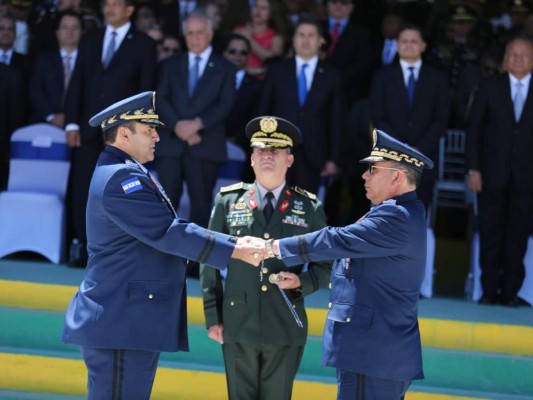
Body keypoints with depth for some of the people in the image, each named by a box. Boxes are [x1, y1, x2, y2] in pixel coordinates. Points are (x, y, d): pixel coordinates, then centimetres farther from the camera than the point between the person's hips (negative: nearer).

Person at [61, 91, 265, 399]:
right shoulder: (120, 178, -16)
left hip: (131, 323, 11)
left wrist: (233, 243, 8)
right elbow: (169, 234, -20)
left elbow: (166, 232, 18)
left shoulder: (129, 175, 19)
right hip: (120, 325, -11)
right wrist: (235, 250, -16)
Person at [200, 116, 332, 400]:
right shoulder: (228, 201, 5)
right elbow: (210, 262, 7)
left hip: (286, 329, 0)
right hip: (238, 326, 0)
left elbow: (325, 265, 9)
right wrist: (212, 317, 3)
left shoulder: (309, 208, 5)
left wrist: (302, 282, -12)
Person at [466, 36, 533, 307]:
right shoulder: (490, 87, 5)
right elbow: (474, 129, 3)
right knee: (491, 233, 3)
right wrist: (473, 169, -3)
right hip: (493, 173, 0)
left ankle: (510, 290, 8)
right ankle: (489, 290, 10)